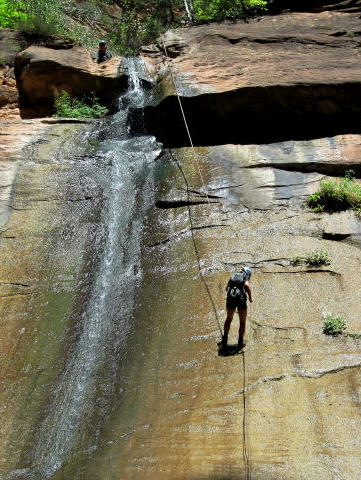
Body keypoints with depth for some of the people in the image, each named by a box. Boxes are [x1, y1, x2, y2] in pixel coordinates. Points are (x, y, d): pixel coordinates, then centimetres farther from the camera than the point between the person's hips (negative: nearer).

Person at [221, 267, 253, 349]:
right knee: (242, 322, 17)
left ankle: (224, 340, 24)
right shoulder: (246, 277, 13)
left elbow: (226, 289, 19)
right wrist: (250, 297, 0)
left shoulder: (233, 276, 24)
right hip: (241, 299, -3)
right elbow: (247, 285, -10)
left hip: (230, 298, 3)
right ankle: (240, 342, 18)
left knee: (229, 319, 25)